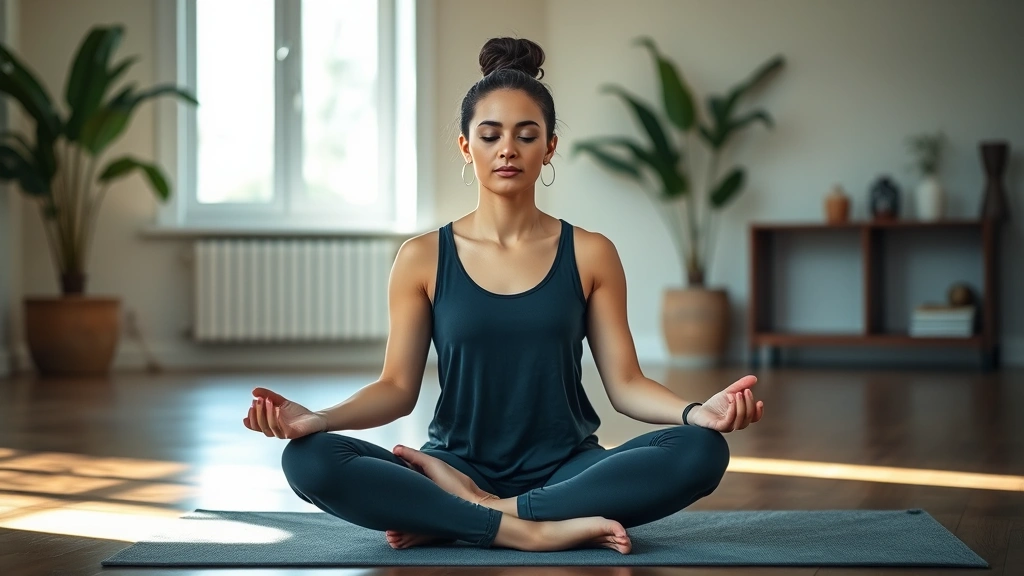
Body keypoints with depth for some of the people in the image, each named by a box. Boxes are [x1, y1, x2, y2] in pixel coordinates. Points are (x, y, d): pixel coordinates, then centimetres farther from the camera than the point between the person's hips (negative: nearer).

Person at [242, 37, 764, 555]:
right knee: (307, 458, -27)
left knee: (701, 450, -28)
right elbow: (398, 387, 2)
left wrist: (697, 411, -18)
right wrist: (318, 418, -17)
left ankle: (450, 520, -23)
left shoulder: (589, 255, 5)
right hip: (454, 470, -1)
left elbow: (625, 383, 2)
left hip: (566, 470, 1)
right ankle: (531, 531, -28)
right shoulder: (423, 259, 4)